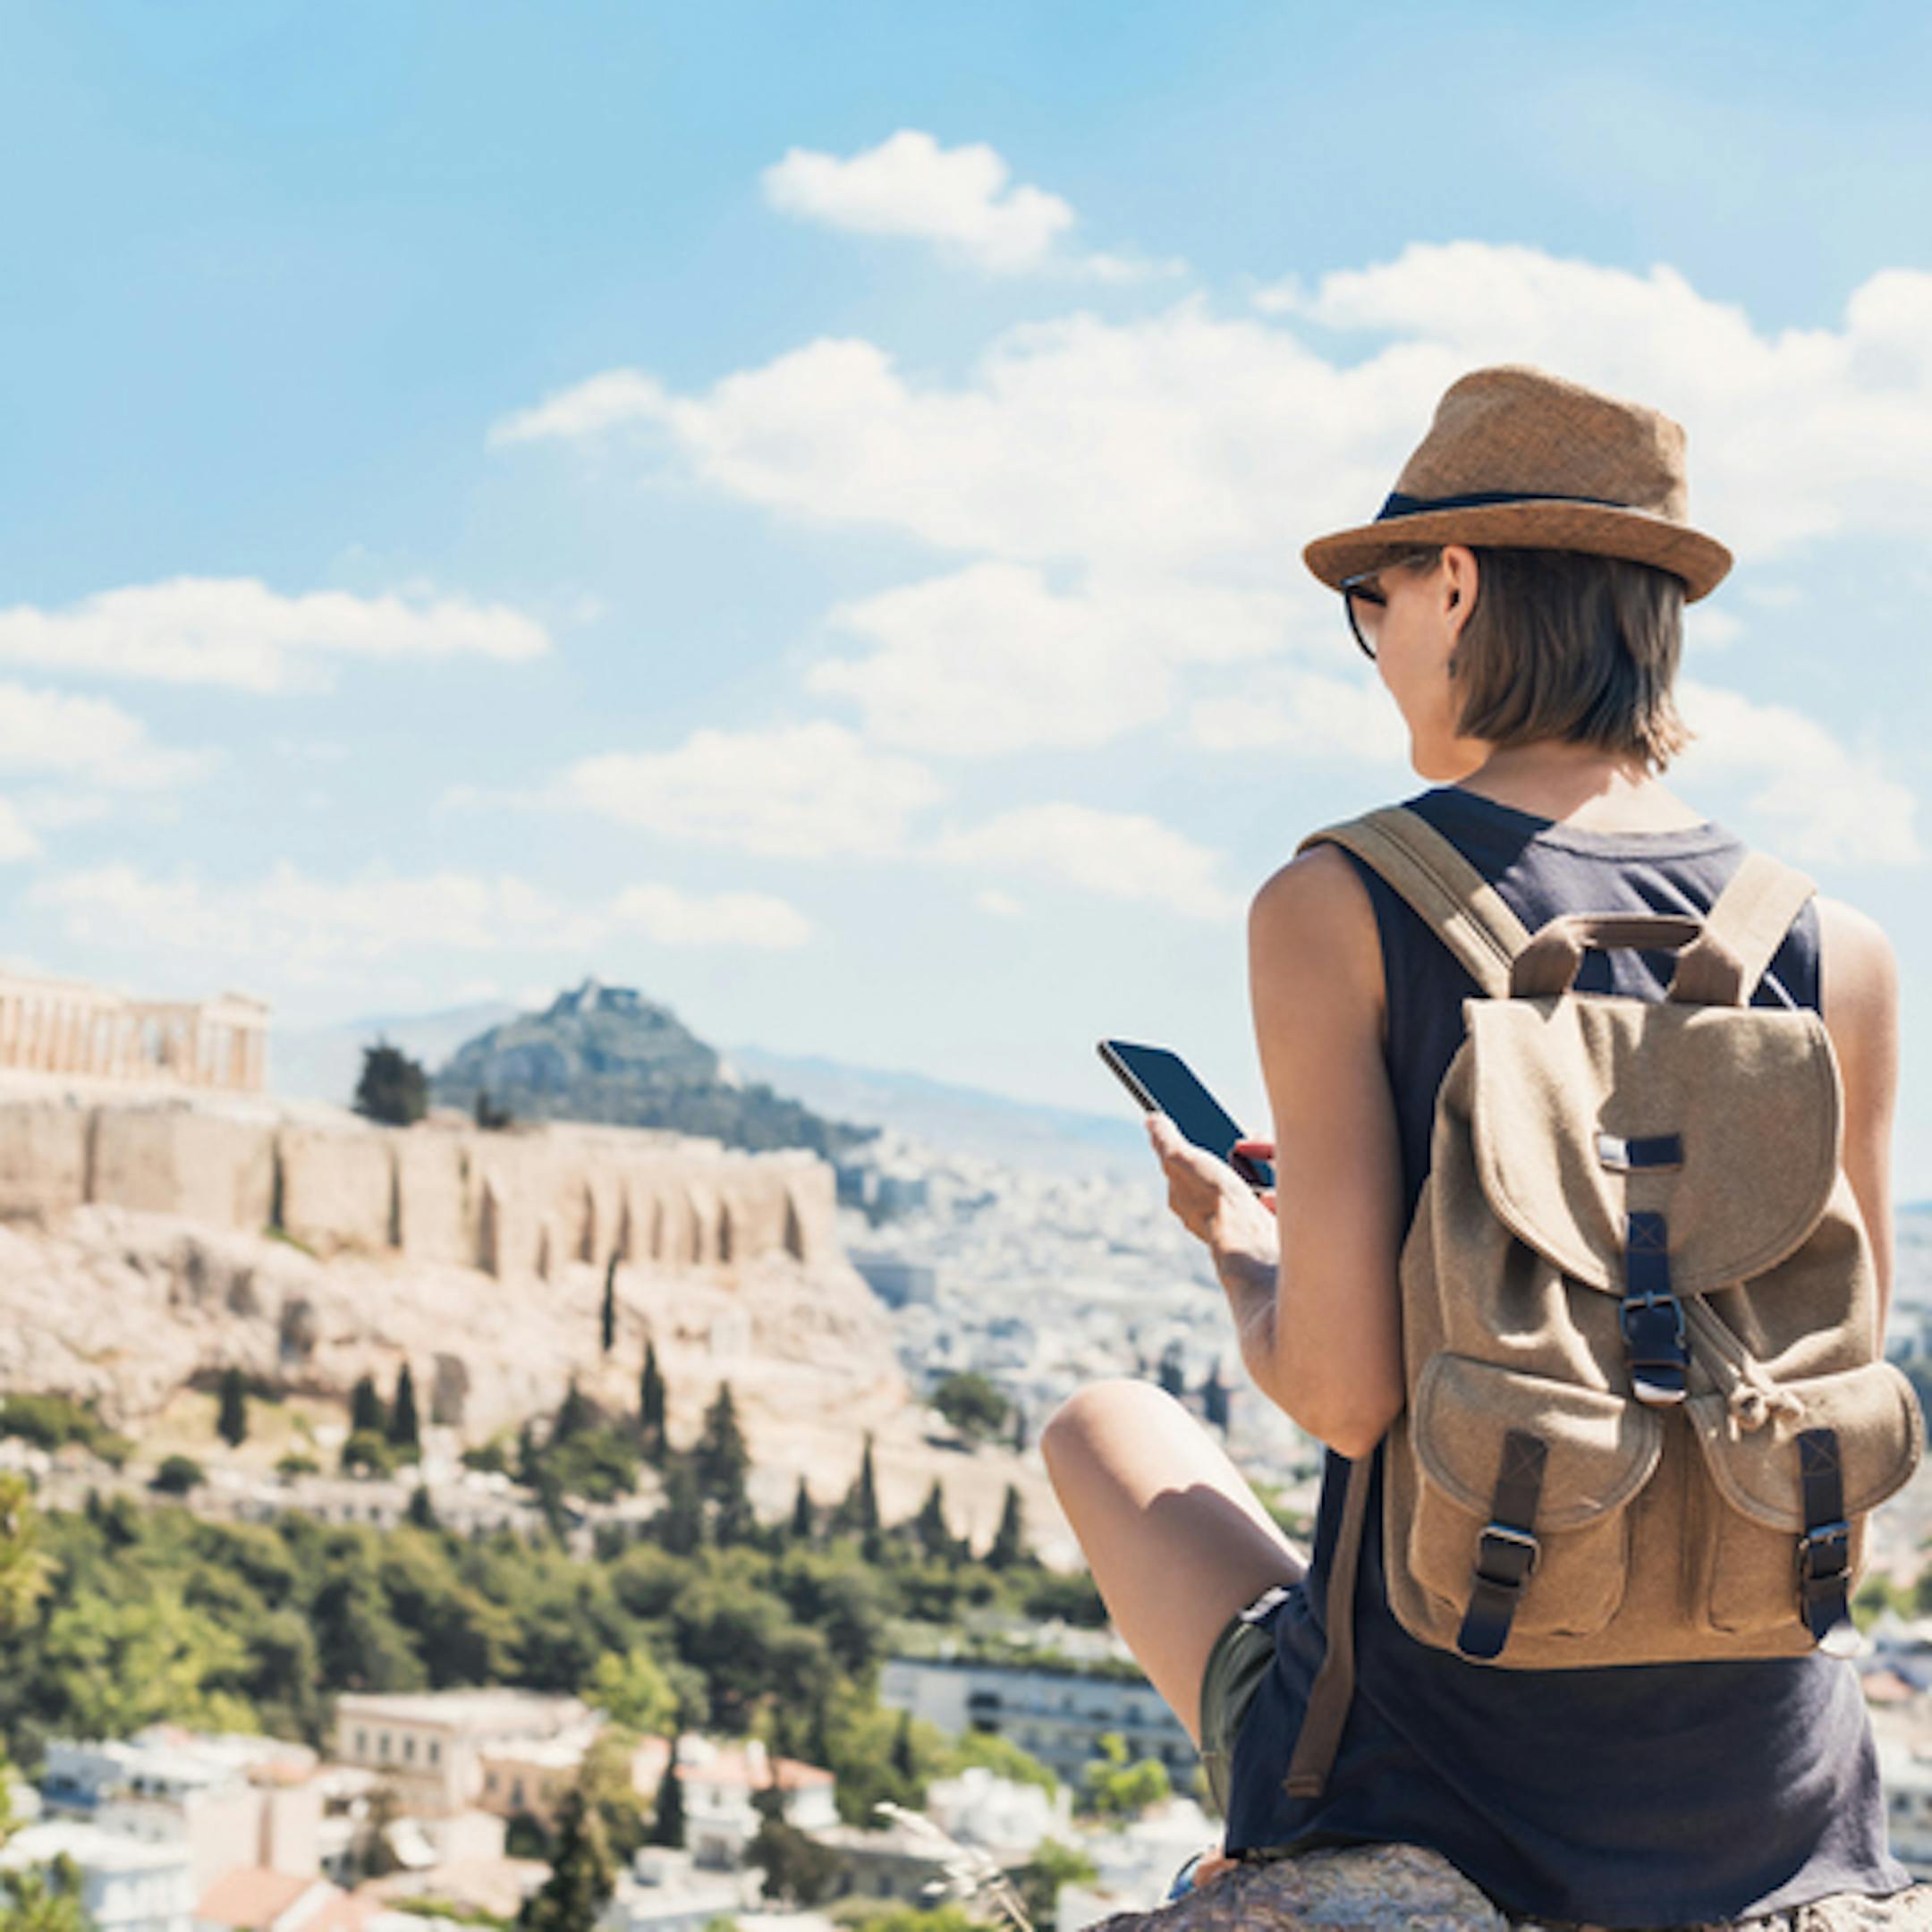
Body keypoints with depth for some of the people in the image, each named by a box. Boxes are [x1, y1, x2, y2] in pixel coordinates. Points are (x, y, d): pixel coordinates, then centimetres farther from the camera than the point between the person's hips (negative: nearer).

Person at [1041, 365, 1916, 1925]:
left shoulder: (1337, 909, -12)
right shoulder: (1842, 958, -2)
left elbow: (1342, 1390, -16)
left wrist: (1238, 1245, 6)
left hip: (1442, 1781, -3)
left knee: (1105, 1430, 27)